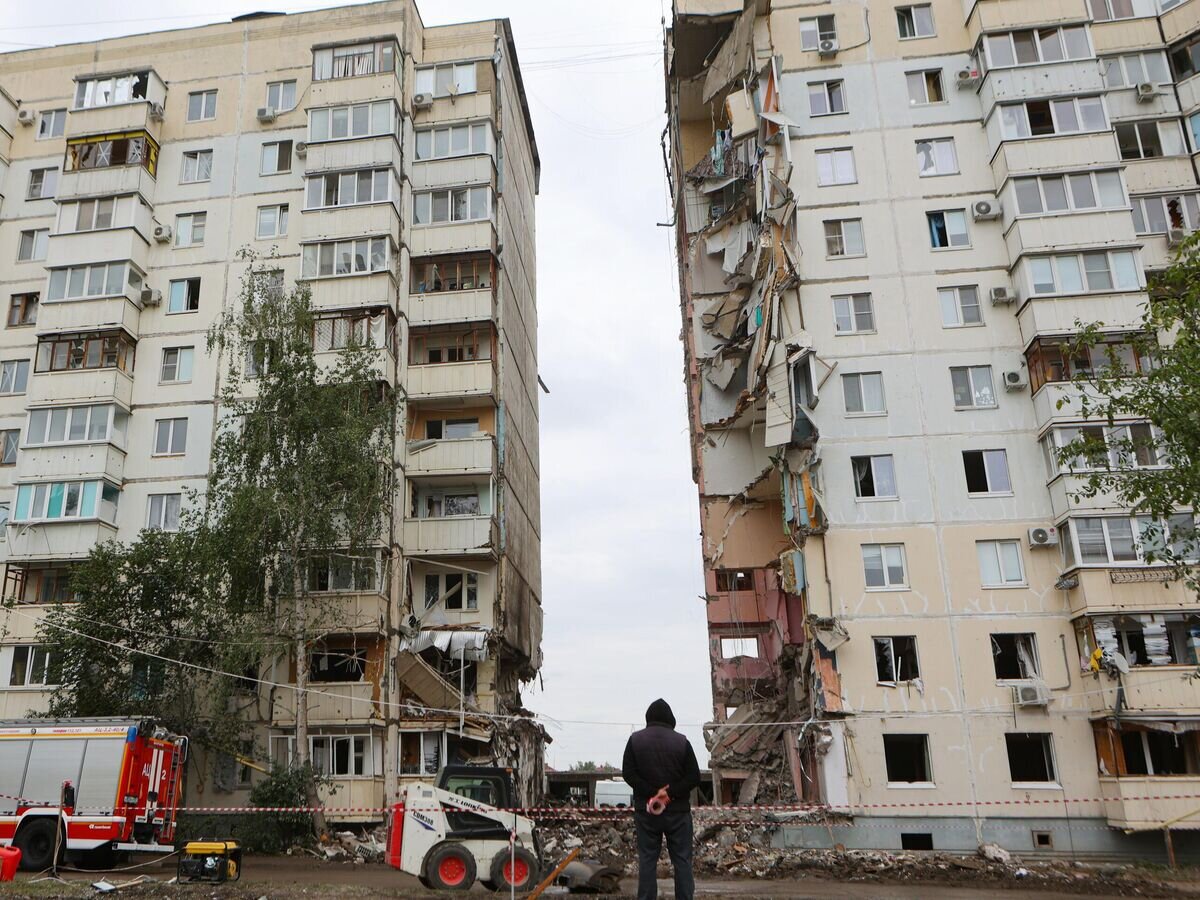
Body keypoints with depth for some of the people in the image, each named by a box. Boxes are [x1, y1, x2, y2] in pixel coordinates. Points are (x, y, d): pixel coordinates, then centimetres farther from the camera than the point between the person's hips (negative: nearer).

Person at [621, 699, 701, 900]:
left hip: (646, 810, 1)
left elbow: (628, 774, -8)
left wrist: (652, 792, -12)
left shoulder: (635, 739, -1)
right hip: (678, 810, 0)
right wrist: (671, 792, -11)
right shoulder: (681, 741, -2)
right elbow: (694, 776, -7)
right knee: (682, 859, 7)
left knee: (647, 860, 7)